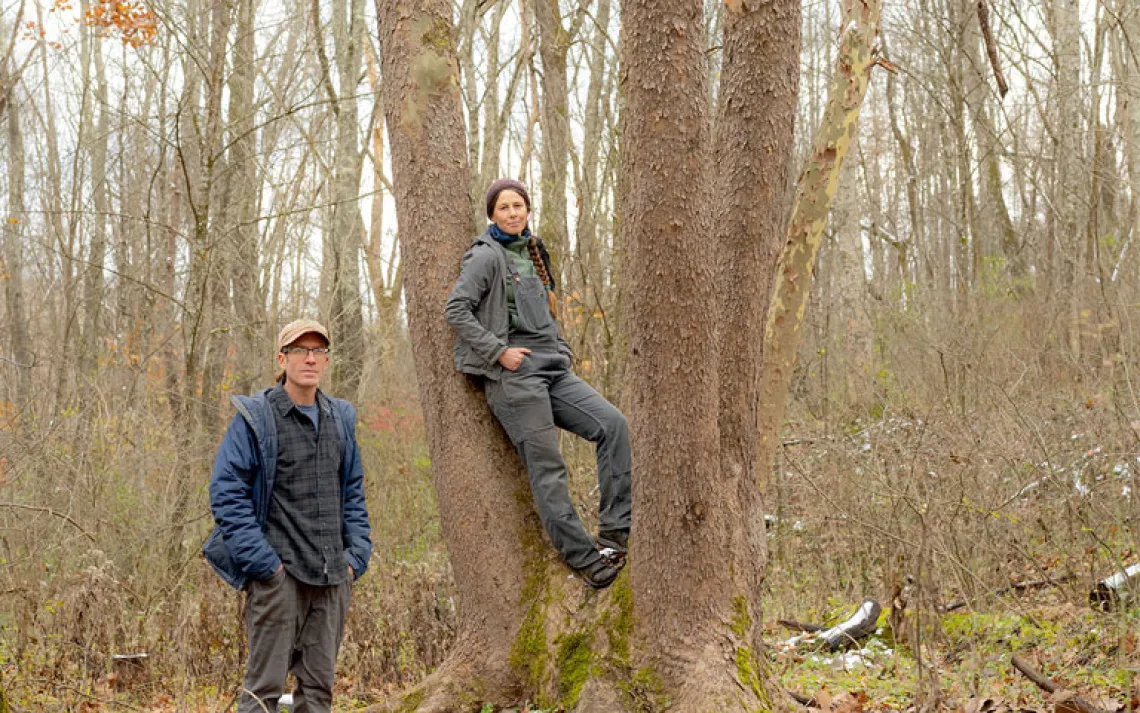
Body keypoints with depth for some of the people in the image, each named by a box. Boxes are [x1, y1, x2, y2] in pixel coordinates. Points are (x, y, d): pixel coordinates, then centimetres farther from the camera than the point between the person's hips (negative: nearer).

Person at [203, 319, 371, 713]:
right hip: (279, 573, -6)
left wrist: (357, 554, 7)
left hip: (333, 576, 6)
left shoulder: (341, 419, 13)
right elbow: (226, 493, -9)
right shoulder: (255, 418, -5)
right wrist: (262, 561, -15)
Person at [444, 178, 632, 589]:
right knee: (547, 469, -8)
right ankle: (584, 558, -4)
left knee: (613, 424, -10)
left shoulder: (532, 253, 21)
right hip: (514, 374, -7)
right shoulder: (486, 256, -3)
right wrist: (499, 351, -15)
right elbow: (456, 309, -12)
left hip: (551, 369, 7)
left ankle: (615, 534, -10)